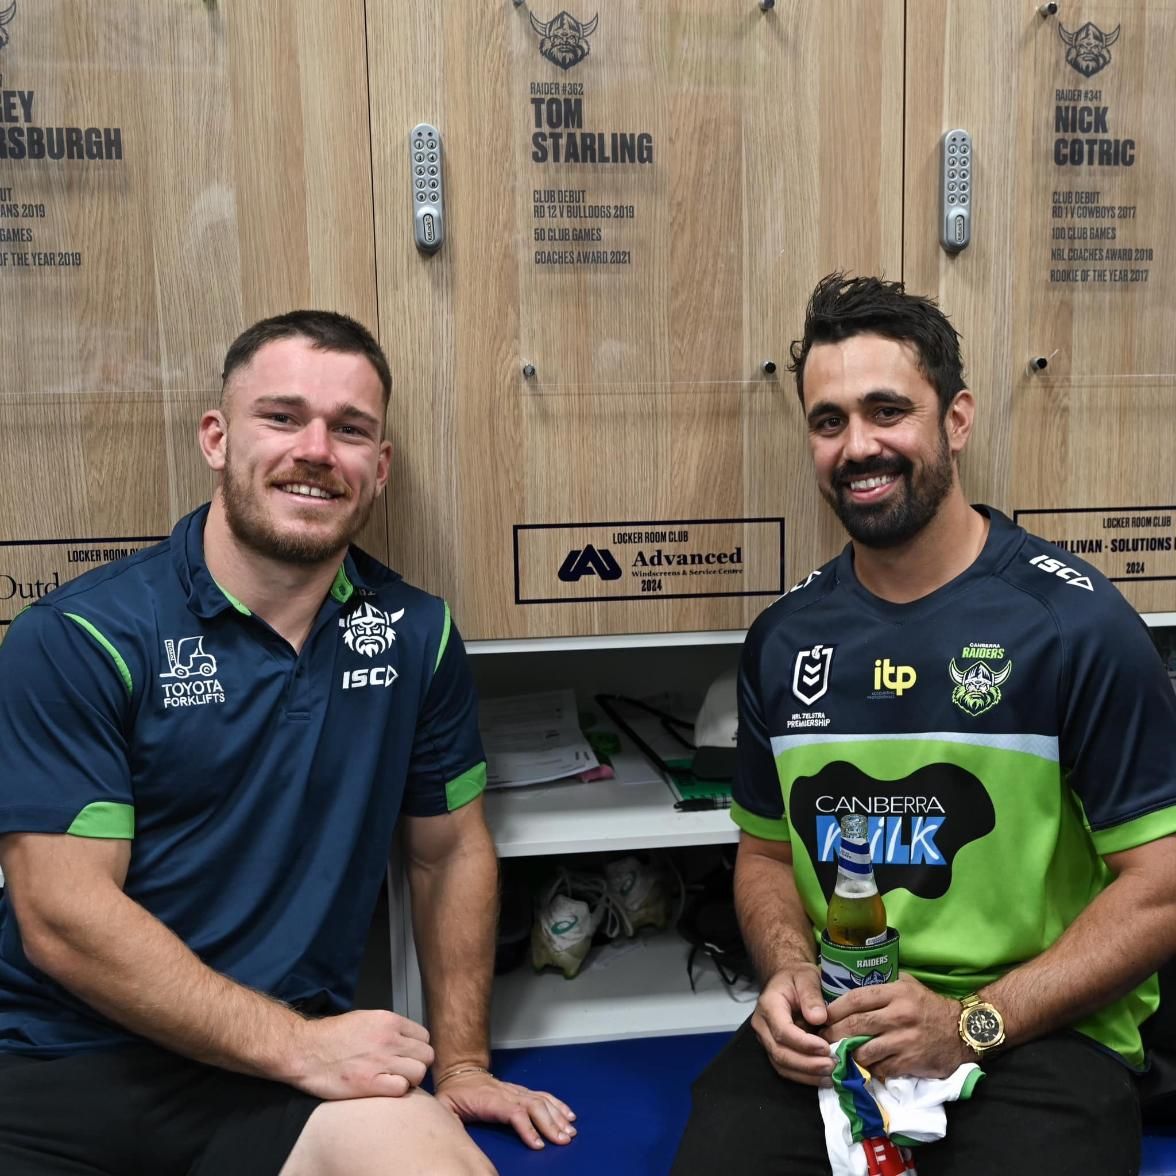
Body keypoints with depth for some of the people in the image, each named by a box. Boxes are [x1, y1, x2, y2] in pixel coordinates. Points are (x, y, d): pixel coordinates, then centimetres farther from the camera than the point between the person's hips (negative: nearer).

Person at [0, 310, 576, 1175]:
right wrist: (297, 1044, -16)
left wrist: (461, 1062, 8)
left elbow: (451, 850, 11)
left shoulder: (415, 634, 2)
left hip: (290, 1067, 3)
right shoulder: (78, 639, -9)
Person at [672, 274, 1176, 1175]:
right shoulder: (784, 640, 5)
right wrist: (788, 970, -5)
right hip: (825, 1032, 3)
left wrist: (973, 1024, -15)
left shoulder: (1077, 624, -9)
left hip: (1038, 1036, -2)